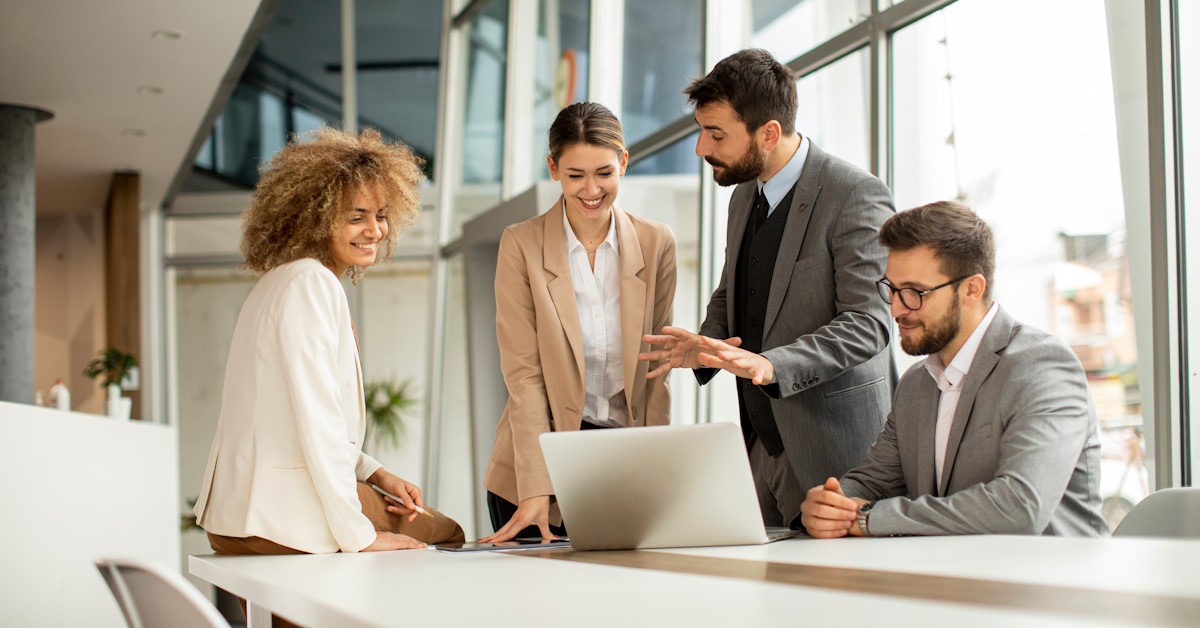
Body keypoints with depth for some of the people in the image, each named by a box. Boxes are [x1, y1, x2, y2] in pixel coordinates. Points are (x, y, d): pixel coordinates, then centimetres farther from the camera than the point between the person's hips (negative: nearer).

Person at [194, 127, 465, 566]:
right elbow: (317, 420, -21)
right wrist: (357, 535, -19)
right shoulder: (310, 283, -15)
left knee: (444, 529, 19)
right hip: (282, 516, -10)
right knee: (445, 533, 4)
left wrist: (376, 475, 10)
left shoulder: (287, 280, 16)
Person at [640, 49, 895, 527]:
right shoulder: (744, 197, 13)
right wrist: (706, 345, 2)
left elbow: (868, 321, -19)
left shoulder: (857, 195, -13)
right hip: (762, 443, 7)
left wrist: (771, 365, -31)